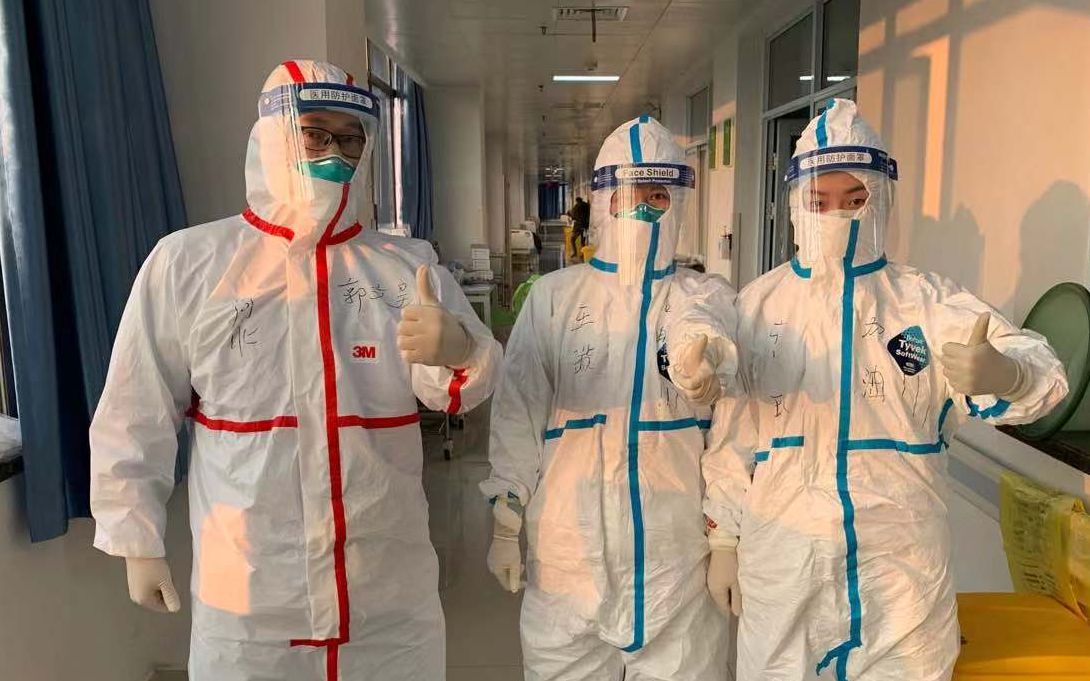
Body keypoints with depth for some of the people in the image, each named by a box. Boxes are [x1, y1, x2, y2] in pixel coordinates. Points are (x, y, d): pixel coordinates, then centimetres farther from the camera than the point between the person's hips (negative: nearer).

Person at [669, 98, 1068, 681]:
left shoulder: (928, 300, -3)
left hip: (903, 570, 0)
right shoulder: (757, 304, 0)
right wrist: (722, 540, 6)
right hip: (781, 564, 1)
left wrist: (999, 373, -38)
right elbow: (730, 437, 4)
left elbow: (1043, 372, -16)